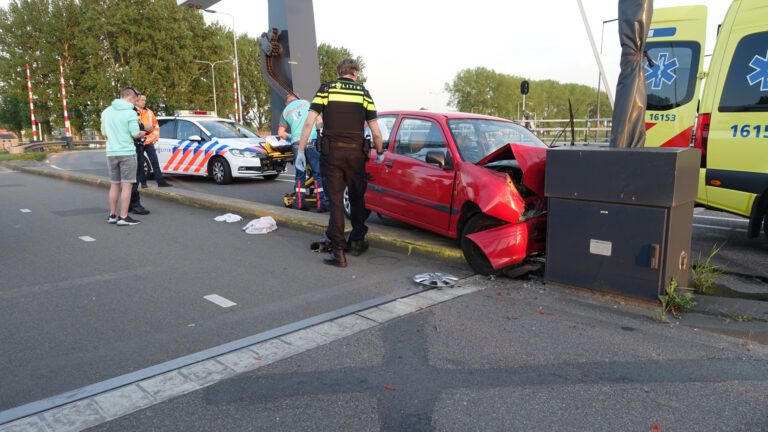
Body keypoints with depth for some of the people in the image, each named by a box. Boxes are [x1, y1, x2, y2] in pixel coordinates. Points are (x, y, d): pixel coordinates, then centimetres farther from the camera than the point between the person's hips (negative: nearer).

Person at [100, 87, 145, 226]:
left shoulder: (106, 112, 9)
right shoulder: (130, 113, -11)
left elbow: (104, 132, 15)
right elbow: (135, 134, -14)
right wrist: (142, 133, 7)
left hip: (111, 153, 6)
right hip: (127, 152, -6)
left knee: (114, 185, 15)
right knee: (126, 185, -3)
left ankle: (112, 215, 20)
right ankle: (123, 217, -5)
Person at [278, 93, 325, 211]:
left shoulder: (285, 111, 18)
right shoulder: (306, 103, 14)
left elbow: (281, 133, 12)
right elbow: (319, 121, 9)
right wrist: (317, 132, 26)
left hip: (296, 143, 2)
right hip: (311, 140, -2)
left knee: (300, 174, 10)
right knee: (318, 173, -2)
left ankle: (300, 204, 9)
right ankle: (321, 204, -6)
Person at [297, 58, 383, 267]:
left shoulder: (325, 90, 5)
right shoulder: (364, 94, 8)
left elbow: (309, 122, -5)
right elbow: (376, 133, 5)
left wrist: (301, 150, -1)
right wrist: (379, 152, 21)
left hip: (331, 151, -1)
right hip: (356, 152, 1)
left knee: (335, 200, 1)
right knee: (357, 198, 17)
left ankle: (338, 251, -3)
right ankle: (357, 242, 29)